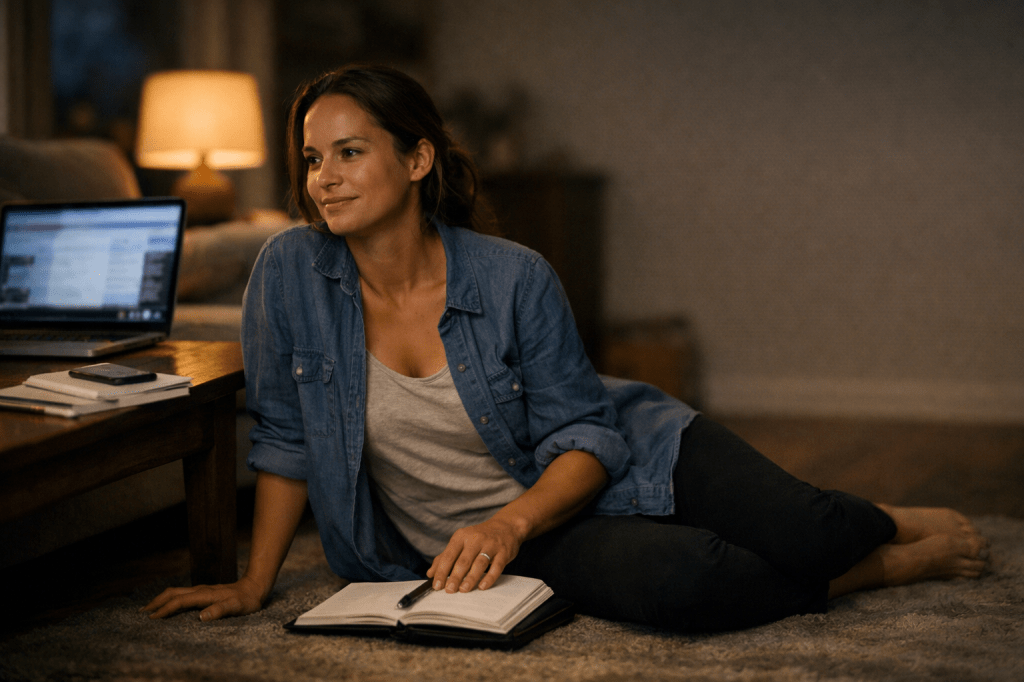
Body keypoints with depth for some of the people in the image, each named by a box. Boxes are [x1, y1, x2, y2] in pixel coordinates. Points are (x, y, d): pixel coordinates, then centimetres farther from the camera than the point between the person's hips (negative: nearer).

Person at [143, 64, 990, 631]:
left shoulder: (515, 278, -16)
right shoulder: (291, 272, -13)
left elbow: (587, 436, -12)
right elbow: (286, 439, -2)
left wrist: (510, 520, -30)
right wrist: (254, 585, -3)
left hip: (619, 465, 0)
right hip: (487, 532, 0)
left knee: (804, 537, -22)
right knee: (673, 580, -31)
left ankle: (884, 525, 18)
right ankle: (883, 569, -3)